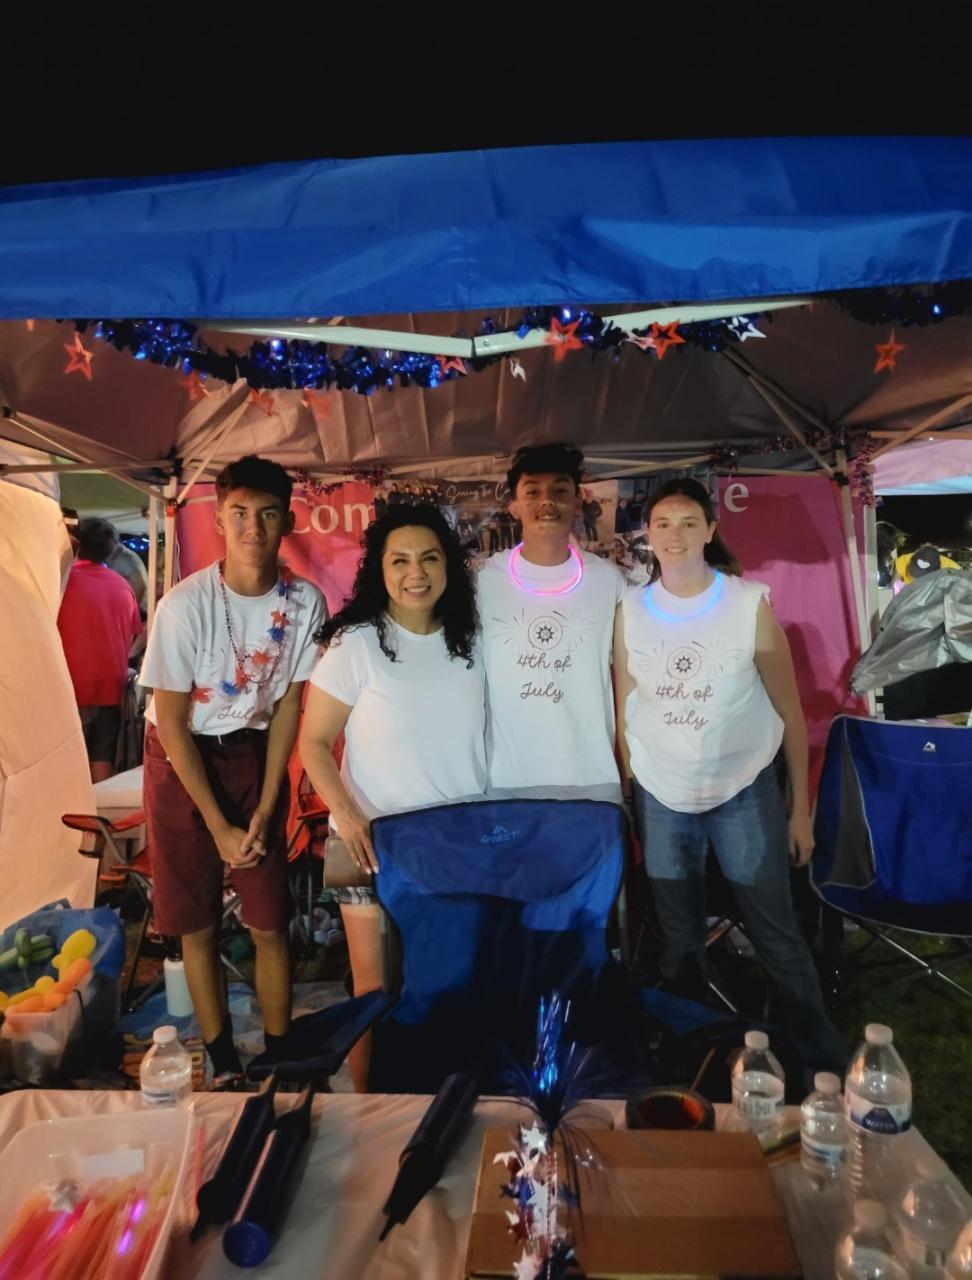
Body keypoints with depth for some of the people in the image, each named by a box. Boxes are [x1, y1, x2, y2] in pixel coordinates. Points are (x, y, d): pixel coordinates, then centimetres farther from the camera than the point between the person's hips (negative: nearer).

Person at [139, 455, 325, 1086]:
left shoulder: (305, 601, -14)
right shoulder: (185, 604, -22)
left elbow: (287, 705, -5)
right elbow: (172, 721, -15)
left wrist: (265, 809, -7)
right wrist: (219, 826, -13)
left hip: (253, 755, 2)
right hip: (181, 758, -1)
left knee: (271, 922, 2)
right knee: (199, 923, 6)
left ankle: (279, 1057, 22)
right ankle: (223, 1062, 25)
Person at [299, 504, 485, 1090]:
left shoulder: (468, 639, 0)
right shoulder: (355, 644, -12)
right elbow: (314, 742, -9)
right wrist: (346, 814, -22)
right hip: (376, 843, -3)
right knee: (377, 991, 7)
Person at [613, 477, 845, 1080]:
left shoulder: (751, 603, -11)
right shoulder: (630, 609, -4)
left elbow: (789, 710, -5)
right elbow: (625, 708, 3)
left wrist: (801, 808, -4)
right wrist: (626, 794, 4)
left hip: (744, 790, -2)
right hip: (661, 794, 2)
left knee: (776, 932, 3)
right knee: (679, 938, 16)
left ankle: (827, 1062, 22)